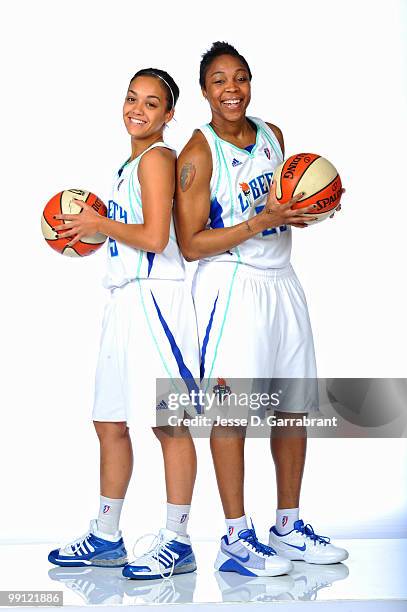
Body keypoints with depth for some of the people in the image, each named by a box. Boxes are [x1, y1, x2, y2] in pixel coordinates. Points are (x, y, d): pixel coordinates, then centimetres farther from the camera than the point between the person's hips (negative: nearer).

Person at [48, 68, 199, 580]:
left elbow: (155, 236, -18)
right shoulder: (130, 163, 20)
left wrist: (101, 224, -7)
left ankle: (177, 542, 4)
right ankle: (105, 538, 23)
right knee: (110, 421, 12)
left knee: (168, 421, -4)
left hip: (155, 296, -10)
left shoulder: (157, 157, -8)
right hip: (124, 298, 10)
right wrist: (91, 229, 15)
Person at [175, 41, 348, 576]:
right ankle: (235, 540, 4)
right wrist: (262, 221, -21)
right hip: (231, 286, -7)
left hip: (282, 282, 7)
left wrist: (306, 210, 2)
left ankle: (288, 528, 21)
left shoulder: (272, 135, 12)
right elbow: (190, 244, -13)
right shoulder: (198, 154, -9)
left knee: (294, 405, 8)